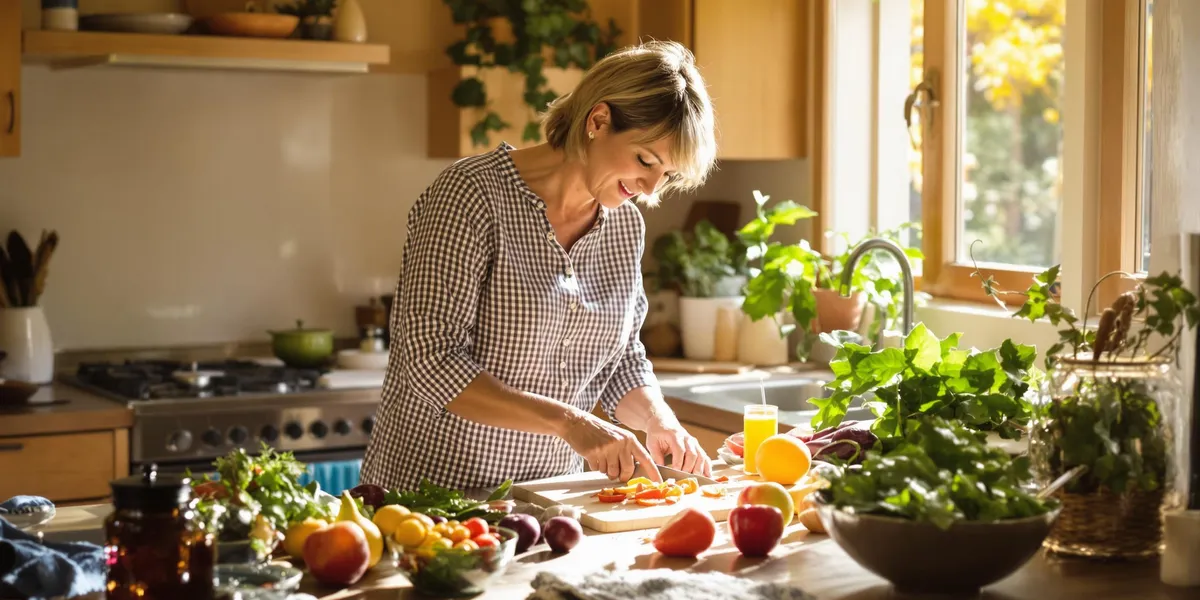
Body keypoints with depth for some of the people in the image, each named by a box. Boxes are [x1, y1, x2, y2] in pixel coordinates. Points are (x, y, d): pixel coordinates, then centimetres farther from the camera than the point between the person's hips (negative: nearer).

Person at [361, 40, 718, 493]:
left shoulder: (626, 225, 8)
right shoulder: (471, 194, -13)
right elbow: (433, 360, -19)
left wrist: (658, 421, -3)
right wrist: (570, 422, -25)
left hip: (550, 498, 6)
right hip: (431, 490, -6)